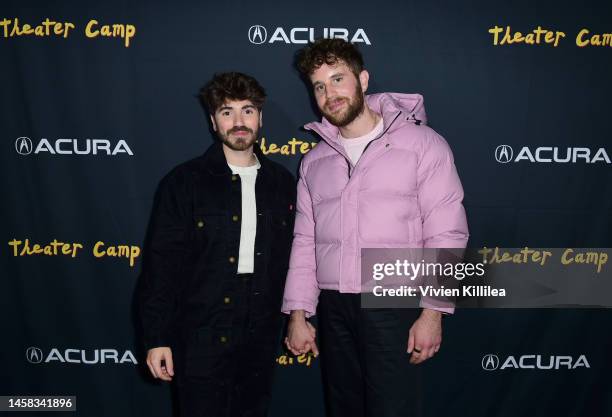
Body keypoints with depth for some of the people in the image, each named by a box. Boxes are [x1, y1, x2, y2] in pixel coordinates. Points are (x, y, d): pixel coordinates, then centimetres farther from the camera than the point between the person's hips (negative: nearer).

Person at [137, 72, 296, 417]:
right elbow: (161, 265, -8)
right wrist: (156, 338, -9)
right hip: (201, 339, -3)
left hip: (262, 337, 4)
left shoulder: (282, 182, 4)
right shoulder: (184, 183, -7)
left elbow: (291, 257, 8)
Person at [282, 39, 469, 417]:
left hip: (395, 306, -4)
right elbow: (305, 241, 9)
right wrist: (299, 313, 5)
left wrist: (433, 311, -12)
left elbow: (446, 235, -7)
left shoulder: (423, 144, -4)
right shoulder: (315, 161, 10)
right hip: (333, 309, 5)